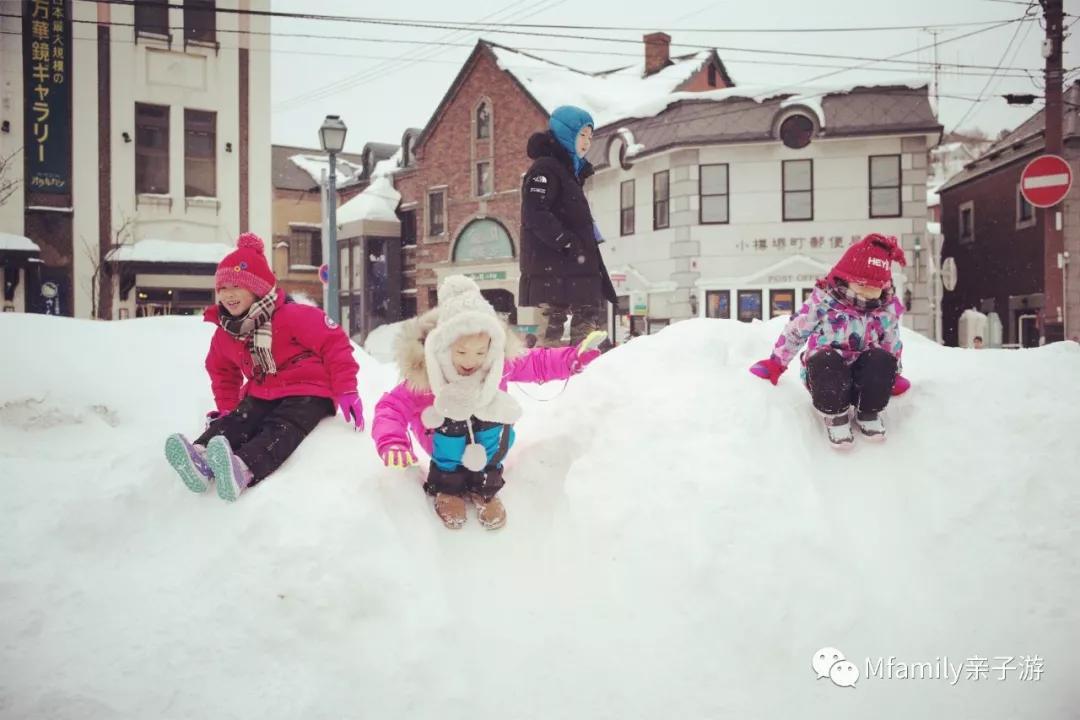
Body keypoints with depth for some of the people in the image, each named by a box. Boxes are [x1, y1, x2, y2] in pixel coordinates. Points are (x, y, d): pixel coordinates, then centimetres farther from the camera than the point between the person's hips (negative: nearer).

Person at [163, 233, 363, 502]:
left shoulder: (292, 316, -16)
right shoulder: (225, 333, 7)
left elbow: (334, 343, -16)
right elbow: (222, 371, 27)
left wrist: (346, 391, -18)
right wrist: (227, 406, 16)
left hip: (308, 392, -6)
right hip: (262, 396, 7)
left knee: (281, 429, -33)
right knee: (233, 422, -22)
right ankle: (200, 458, -50)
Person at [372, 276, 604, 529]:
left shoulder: (500, 363, -20)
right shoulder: (425, 374, -29)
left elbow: (536, 364, -5)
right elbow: (393, 406, -26)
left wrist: (573, 358, -16)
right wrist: (391, 443, -44)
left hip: (487, 430, 2)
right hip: (447, 436, -2)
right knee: (450, 426, -33)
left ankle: (484, 485, 1)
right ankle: (447, 485, -3)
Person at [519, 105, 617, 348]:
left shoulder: (570, 170, 23)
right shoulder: (545, 168, -7)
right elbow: (535, 214, -20)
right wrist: (568, 244, -21)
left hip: (575, 268, 10)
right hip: (551, 267, -10)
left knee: (591, 318, 9)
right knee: (553, 321, -11)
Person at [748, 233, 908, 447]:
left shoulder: (887, 311, 1)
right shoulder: (822, 303, -9)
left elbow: (892, 344, 18)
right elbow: (795, 331, 0)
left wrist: (893, 376, 22)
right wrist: (775, 363, 4)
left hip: (863, 377, 3)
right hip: (825, 373, -3)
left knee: (881, 360, -30)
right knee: (826, 360, -38)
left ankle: (868, 413, -8)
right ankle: (835, 415, -16)